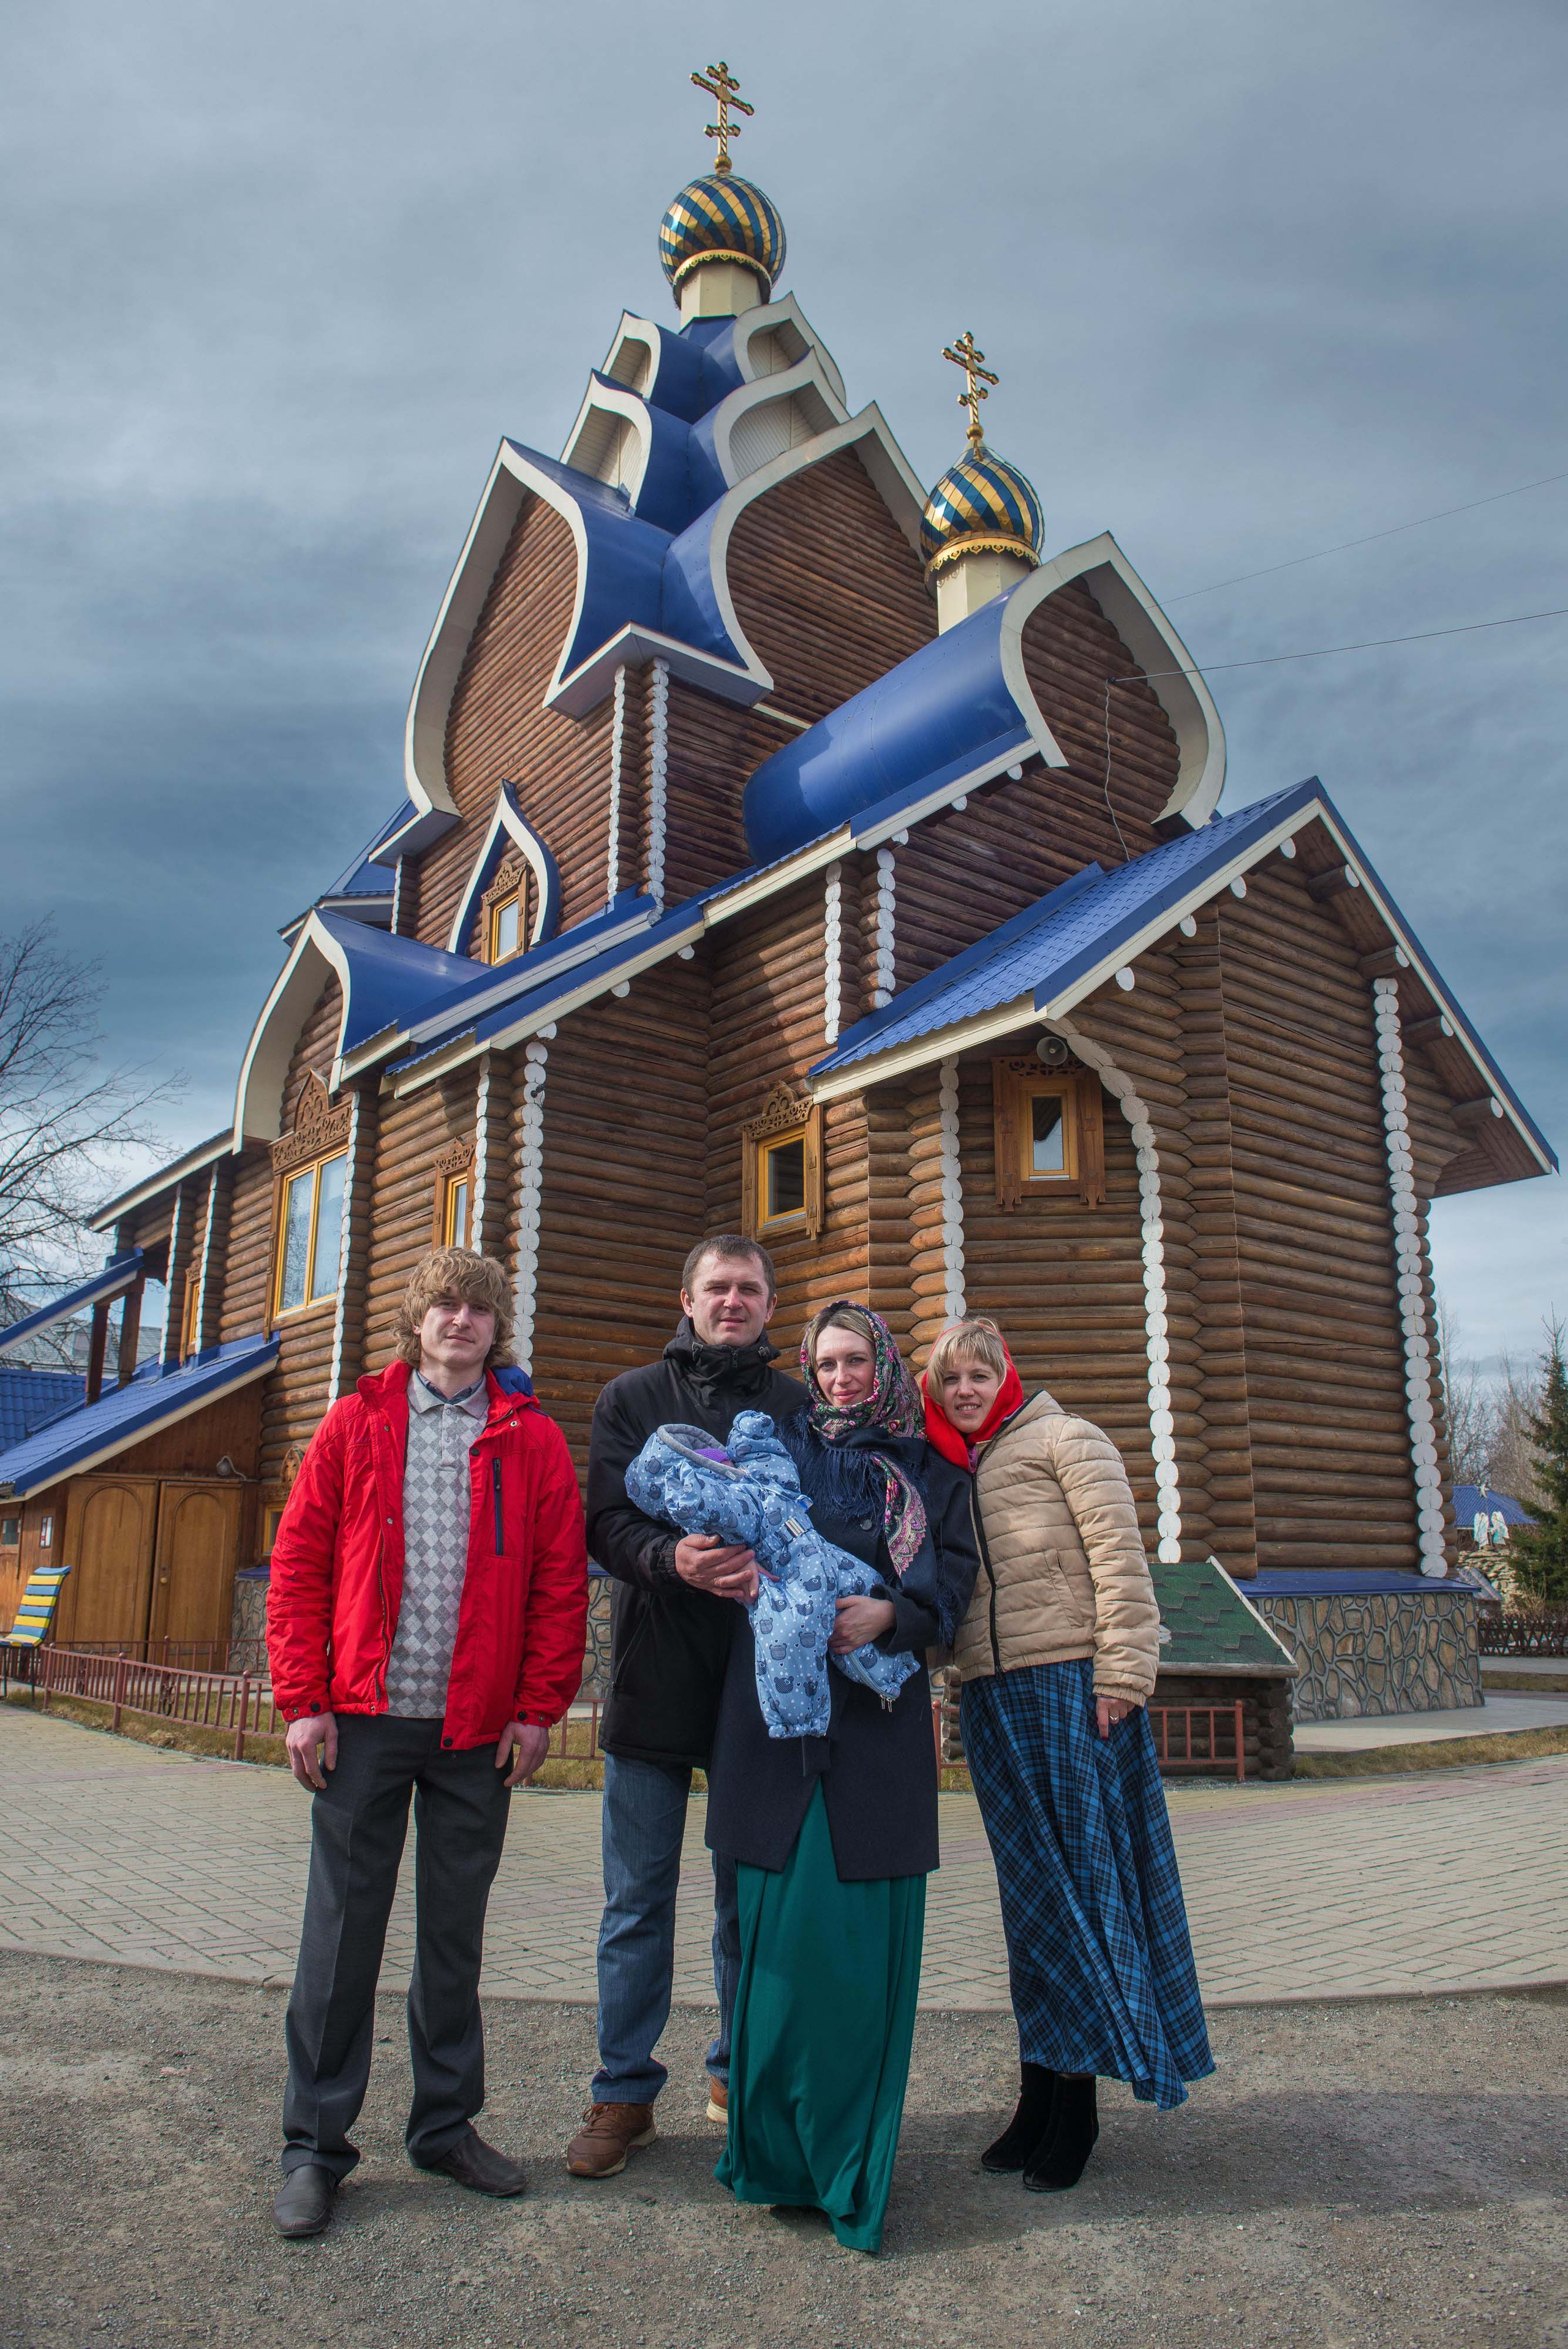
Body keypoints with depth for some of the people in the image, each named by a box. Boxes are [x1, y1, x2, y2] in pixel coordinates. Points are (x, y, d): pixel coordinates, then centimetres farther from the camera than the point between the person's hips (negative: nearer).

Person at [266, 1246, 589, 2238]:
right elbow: (299, 1566, 2)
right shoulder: (356, 1424, 3)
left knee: (456, 1933, 13)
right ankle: (315, 2146, 21)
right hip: (366, 1721, -1)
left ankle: (448, 2124, 29)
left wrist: (539, 1707, -4)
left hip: (479, 1732, 1)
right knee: (343, 1931, 6)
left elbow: (562, 1584, 2)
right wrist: (304, 1700, -5)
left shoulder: (535, 1441, 3)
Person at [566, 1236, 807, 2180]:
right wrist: (673, 1560, -22)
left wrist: (772, 1564, -21)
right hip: (656, 1675, 0)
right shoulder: (632, 1399, 8)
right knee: (639, 1900, 8)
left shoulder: (799, 1408, 7)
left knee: (752, 1896, 12)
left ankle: (741, 2074, 30)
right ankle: (626, 2091, 23)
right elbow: (608, 1523, -2)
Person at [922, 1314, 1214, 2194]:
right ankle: (1043, 2094, 19)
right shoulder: (947, 1471, 16)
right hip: (994, 1702, 6)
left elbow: (1121, 1558, -9)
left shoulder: (1065, 1441, -1)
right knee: (1031, 1893, 10)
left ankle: (1075, 2102, 11)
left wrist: (1122, 1675, -15)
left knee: (1082, 1880, 1)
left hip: (1073, 1686, -5)